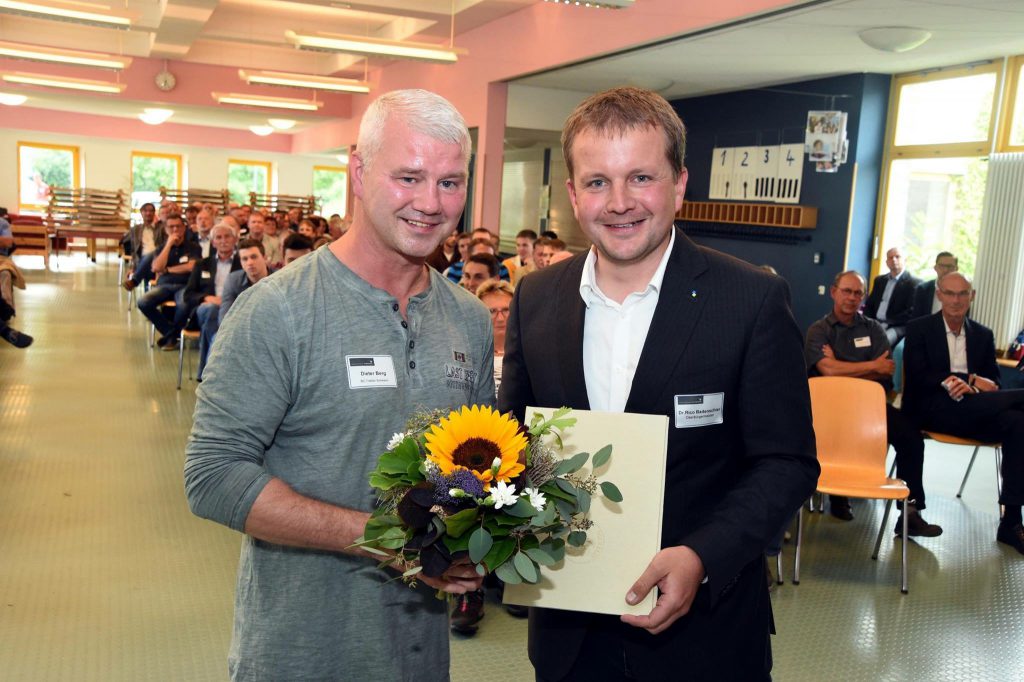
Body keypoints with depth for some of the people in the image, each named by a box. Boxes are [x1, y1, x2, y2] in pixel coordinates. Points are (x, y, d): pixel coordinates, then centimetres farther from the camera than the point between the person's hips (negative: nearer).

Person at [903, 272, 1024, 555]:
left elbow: (994, 383, 13)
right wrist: (972, 380, -14)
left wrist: (970, 384, -12)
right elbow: (917, 377, -4)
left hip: (975, 412, 5)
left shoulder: (983, 335, 20)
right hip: (932, 410, -5)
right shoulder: (919, 329, 9)